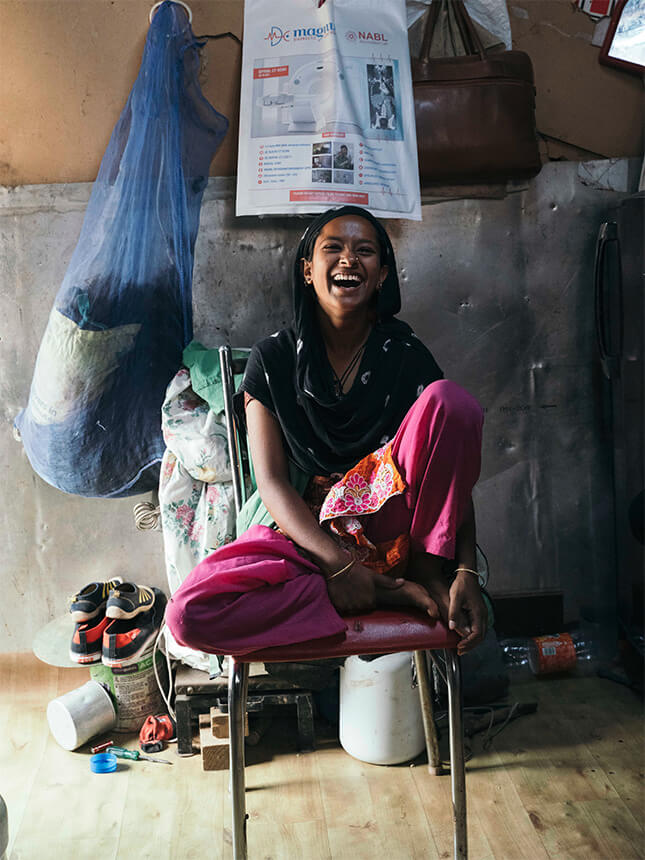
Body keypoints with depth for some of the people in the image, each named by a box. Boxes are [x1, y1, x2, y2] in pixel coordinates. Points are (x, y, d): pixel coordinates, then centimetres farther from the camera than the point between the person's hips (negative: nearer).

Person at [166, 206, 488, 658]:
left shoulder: (405, 353, 0)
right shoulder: (273, 359, -1)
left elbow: (451, 469, -5)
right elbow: (272, 481, -7)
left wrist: (467, 571, -20)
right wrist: (335, 560, -22)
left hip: (388, 523, 0)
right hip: (304, 531, 1)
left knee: (451, 400, -23)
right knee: (191, 615, -27)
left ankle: (426, 570, -13)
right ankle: (393, 593, -19)